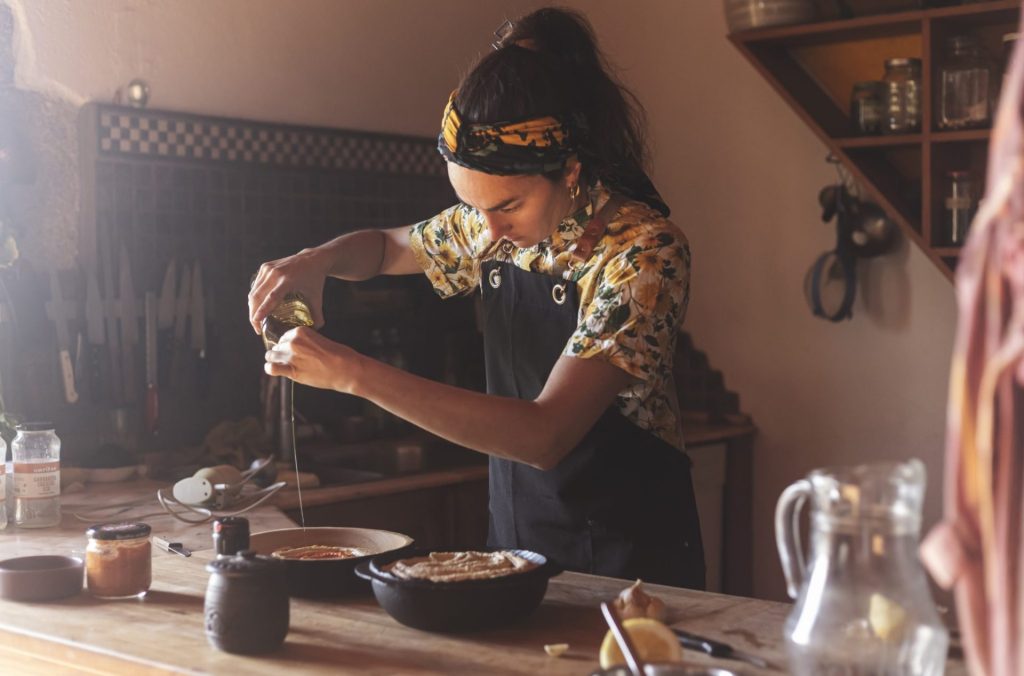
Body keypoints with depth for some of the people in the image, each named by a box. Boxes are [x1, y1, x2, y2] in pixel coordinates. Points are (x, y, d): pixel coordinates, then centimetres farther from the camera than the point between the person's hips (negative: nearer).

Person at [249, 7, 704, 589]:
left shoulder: (644, 252, -20)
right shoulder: (490, 224, 0)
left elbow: (545, 436, -28)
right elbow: (390, 246, 20)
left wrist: (354, 374, -29)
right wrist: (317, 260, -4)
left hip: (628, 556, -5)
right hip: (517, 536, 6)